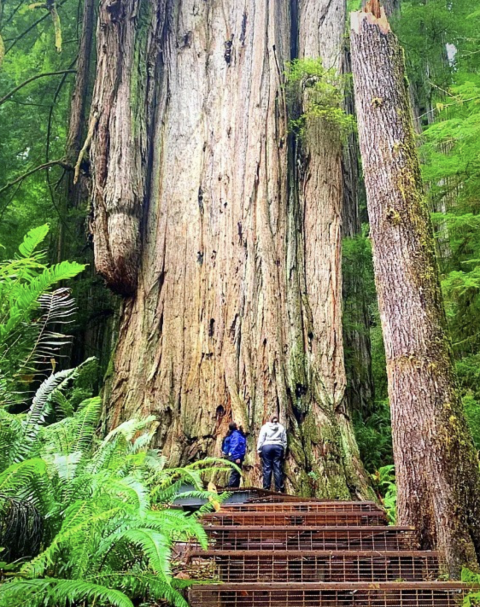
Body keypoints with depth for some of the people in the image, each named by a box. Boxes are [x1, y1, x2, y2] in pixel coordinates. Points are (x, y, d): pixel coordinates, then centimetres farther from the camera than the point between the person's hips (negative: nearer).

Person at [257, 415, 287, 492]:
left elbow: (261, 439, 2)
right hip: (278, 447, 2)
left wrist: (259, 450, 3)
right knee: (277, 468, 1)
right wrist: (283, 452, 13)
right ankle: (278, 489, -1)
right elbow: (284, 441, 10)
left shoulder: (265, 427, 7)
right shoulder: (281, 428, 13)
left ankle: (266, 488, -4)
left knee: (267, 468, -1)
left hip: (267, 447, -1)